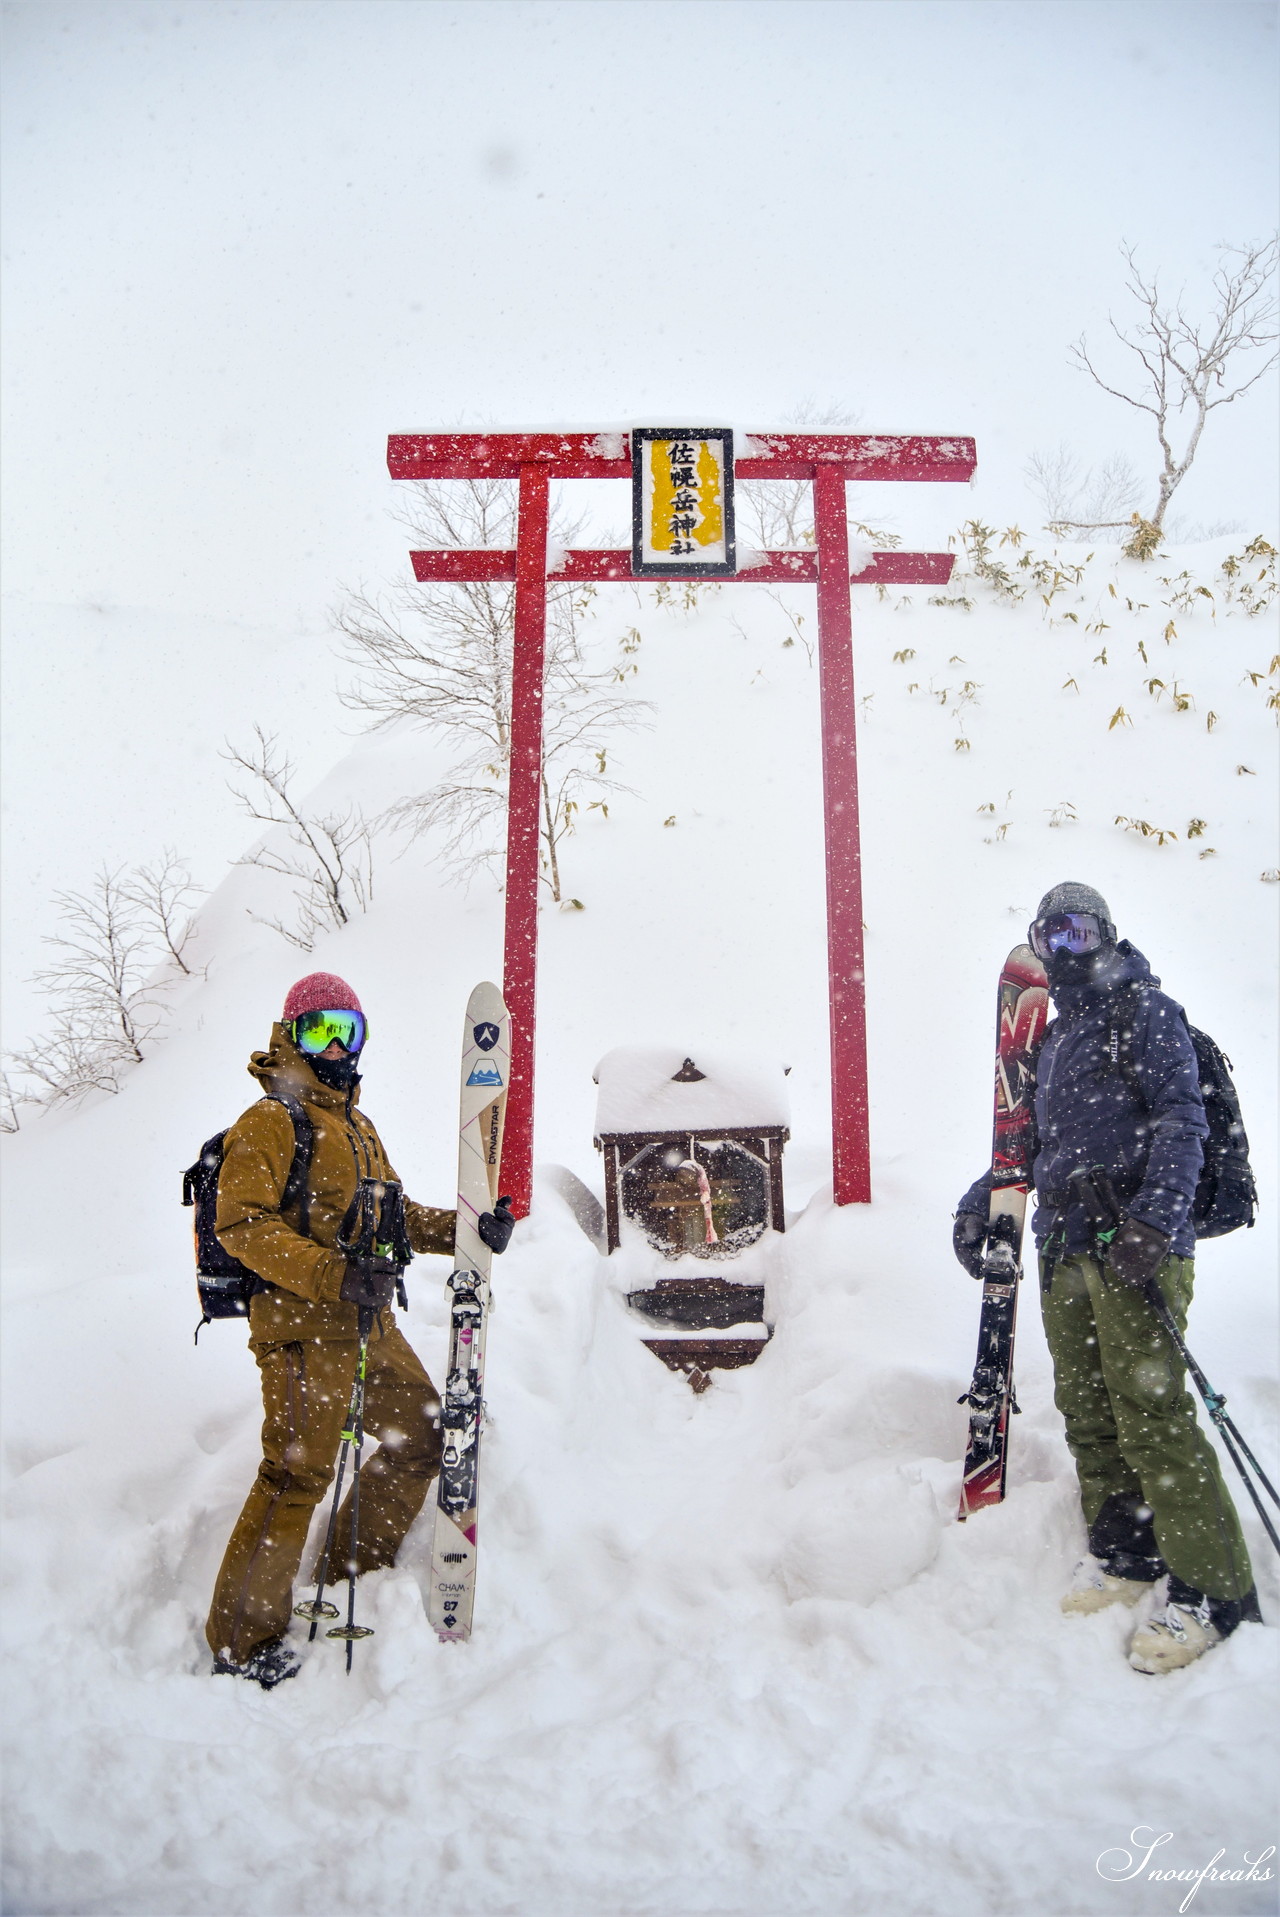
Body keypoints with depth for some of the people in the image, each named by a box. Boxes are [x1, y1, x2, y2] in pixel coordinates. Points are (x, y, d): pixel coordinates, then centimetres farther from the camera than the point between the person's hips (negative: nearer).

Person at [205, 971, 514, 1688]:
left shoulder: (357, 1126, 20)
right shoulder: (269, 1123, -7)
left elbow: (393, 1214, 23)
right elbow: (243, 1225, -17)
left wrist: (466, 1230, 7)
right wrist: (331, 1273, -27)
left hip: (369, 1322, 9)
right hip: (303, 1325, -9)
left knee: (424, 1434, 15)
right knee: (298, 1474, -9)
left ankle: (356, 1573, 31)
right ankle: (244, 1643, 5)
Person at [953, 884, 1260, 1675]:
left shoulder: (1141, 1010, -1)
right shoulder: (1056, 1039, 23)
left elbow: (1183, 1119, -11)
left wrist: (1156, 1219, -23)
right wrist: (981, 1203, 22)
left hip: (1134, 1249, -7)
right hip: (1066, 1250, 7)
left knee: (1152, 1413, -9)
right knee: (1087, 1410, 8)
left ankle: (1214, 1587, 0)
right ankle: (1124, 1552, 21)